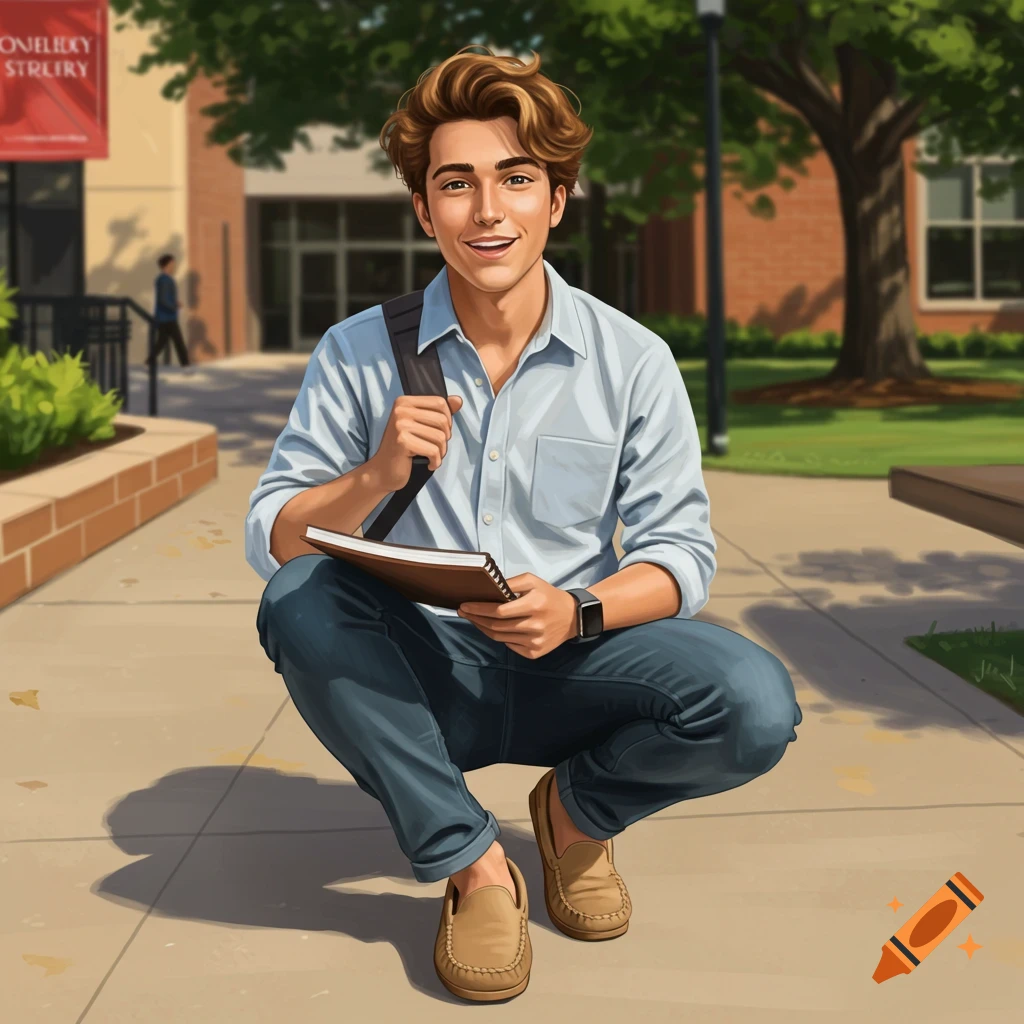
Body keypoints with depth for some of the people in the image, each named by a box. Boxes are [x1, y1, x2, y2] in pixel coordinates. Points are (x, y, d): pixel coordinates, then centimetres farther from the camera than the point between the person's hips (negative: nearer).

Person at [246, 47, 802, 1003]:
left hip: (569, 665, 0)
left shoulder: (633, 360, -2)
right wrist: (376, 477, -25)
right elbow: (269, 543, -5)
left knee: (754, 705, -27)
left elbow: (680, 551, -4)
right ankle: (468, 862, -13)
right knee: (300, 600, -30)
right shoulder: (359, 354, -3)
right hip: (421, 677, 0)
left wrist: (578, 611, -25)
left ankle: (578, 803, 8)